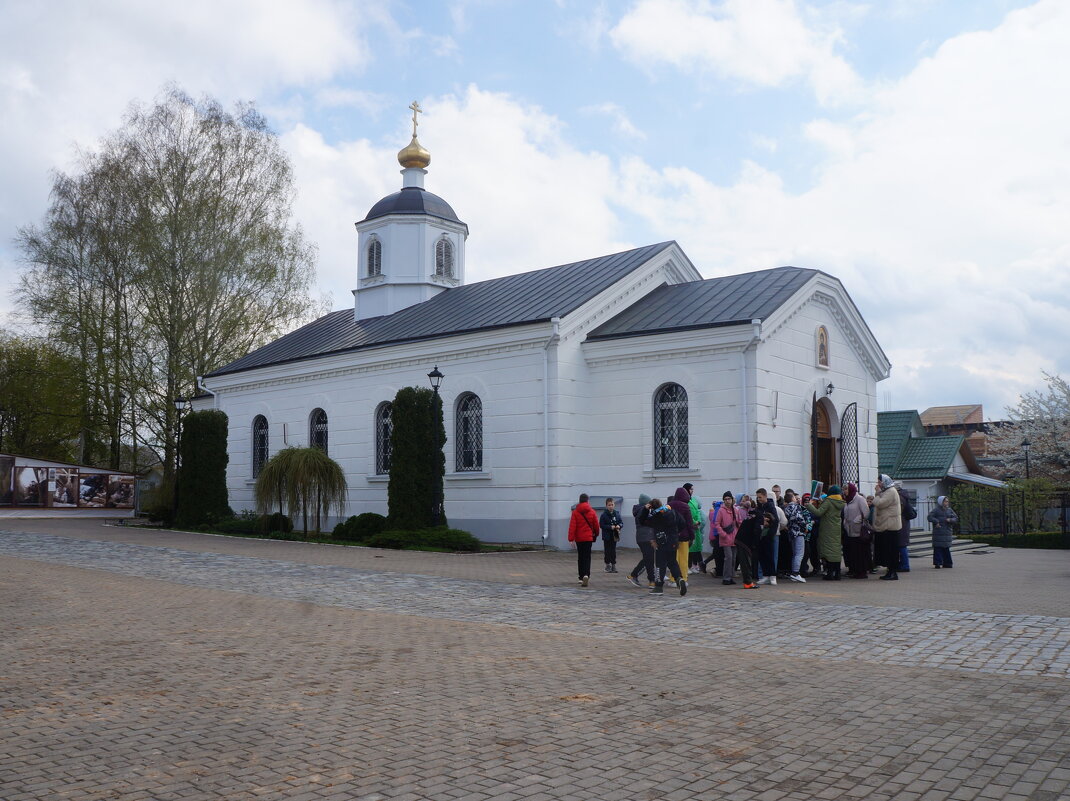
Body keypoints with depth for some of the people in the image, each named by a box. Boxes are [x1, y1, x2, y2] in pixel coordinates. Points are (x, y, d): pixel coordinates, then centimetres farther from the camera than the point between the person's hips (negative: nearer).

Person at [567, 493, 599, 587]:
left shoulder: (575, 512, -4)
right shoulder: (592, 512, -3)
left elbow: (572, 526, -9)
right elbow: (596, 525, 4)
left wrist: (571, 538, -8)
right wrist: (596, 534, 23)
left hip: (579, 538, 1)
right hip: (588, 537, -1)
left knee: (580, 557, 13)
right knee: (587, 557, -1)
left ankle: (581, 577, 18)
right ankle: (586, 575, -22)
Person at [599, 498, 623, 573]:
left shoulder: (617, 514, 3)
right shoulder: (603, 515, -8)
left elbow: (621, 523, 7)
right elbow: (601, 525, -11)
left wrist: (619, 526, -15)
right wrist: (610, 527, -20)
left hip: (614, 536, 3)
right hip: (607, 536, -3)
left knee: (613, 551, 8)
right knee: (607, 551, 3)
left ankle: (613, 565, 16)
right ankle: (608, 565, 14)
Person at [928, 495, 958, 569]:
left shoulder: (950, 510, 12)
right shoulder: (936, 510, -1)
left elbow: (956, 518, 9)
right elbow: (930, 517, -8)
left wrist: (950, 520, -10)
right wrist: (936, 521, -21)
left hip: (947, 532, 4)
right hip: (938, 533, -4)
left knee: (946, 548, 6)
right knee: (938, 548, -4)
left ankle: (947, 563, 13)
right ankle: (937, 563, -1)